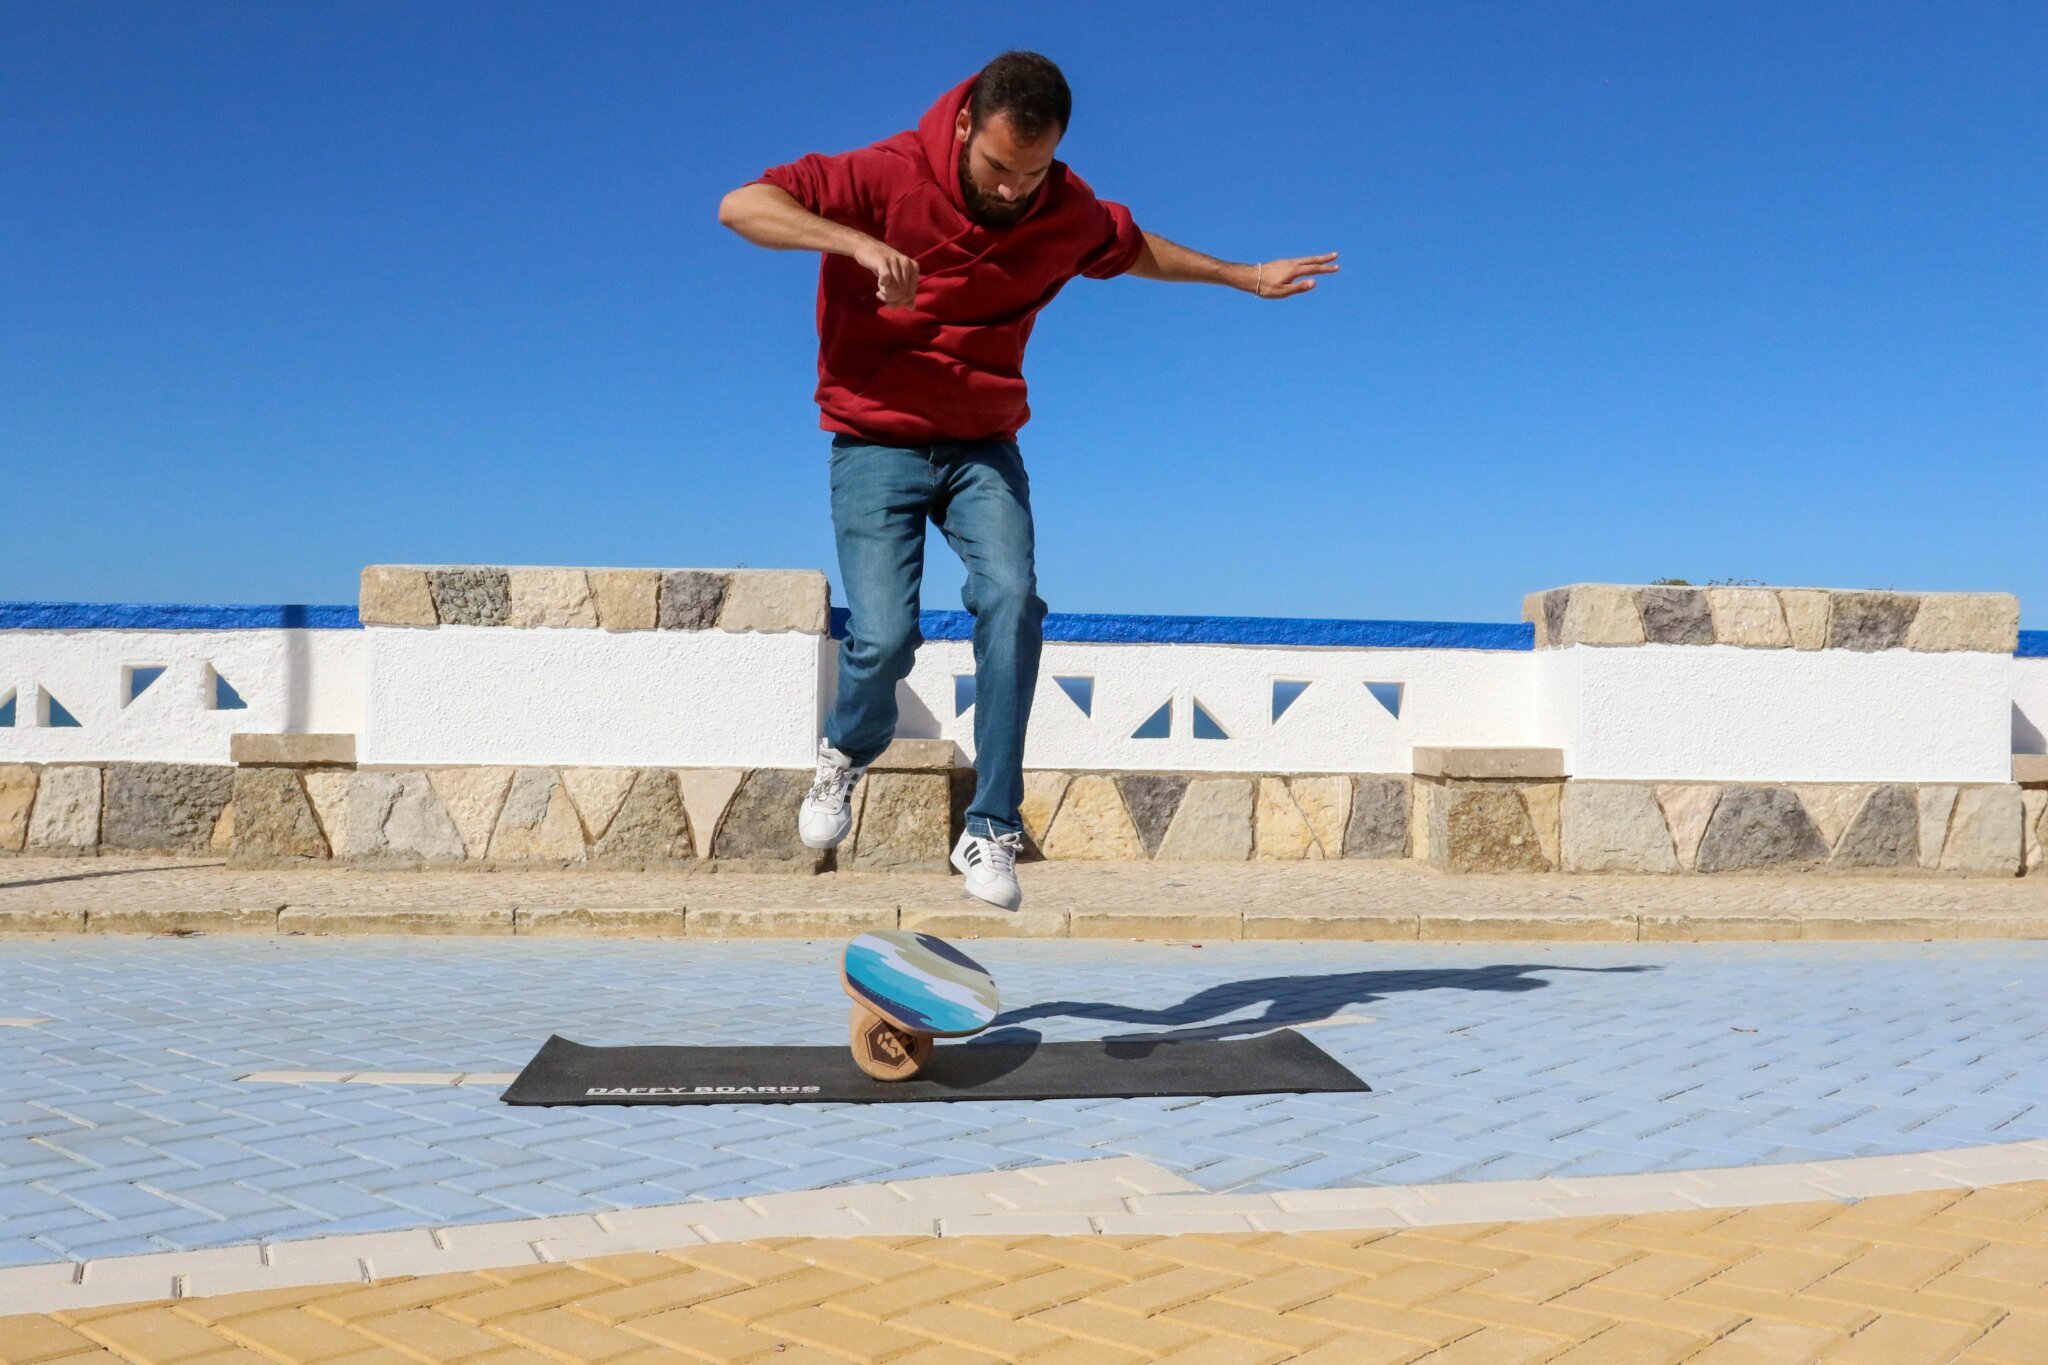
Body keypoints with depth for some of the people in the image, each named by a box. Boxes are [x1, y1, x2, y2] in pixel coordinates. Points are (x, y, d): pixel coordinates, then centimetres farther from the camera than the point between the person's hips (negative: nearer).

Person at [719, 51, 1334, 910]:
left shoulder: (1067, 211, 0)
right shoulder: (887, 177, -15)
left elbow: (1133, 250, 23)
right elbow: (741, 207, -22)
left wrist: (1246, 277, 27)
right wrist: (857, 243, -36)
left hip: (984, 444, 3)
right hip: (877, 441, -3)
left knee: (1010, 598, -22)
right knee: (884, 636, -18)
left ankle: (990, 831, -15)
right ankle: (848, 752, 18)